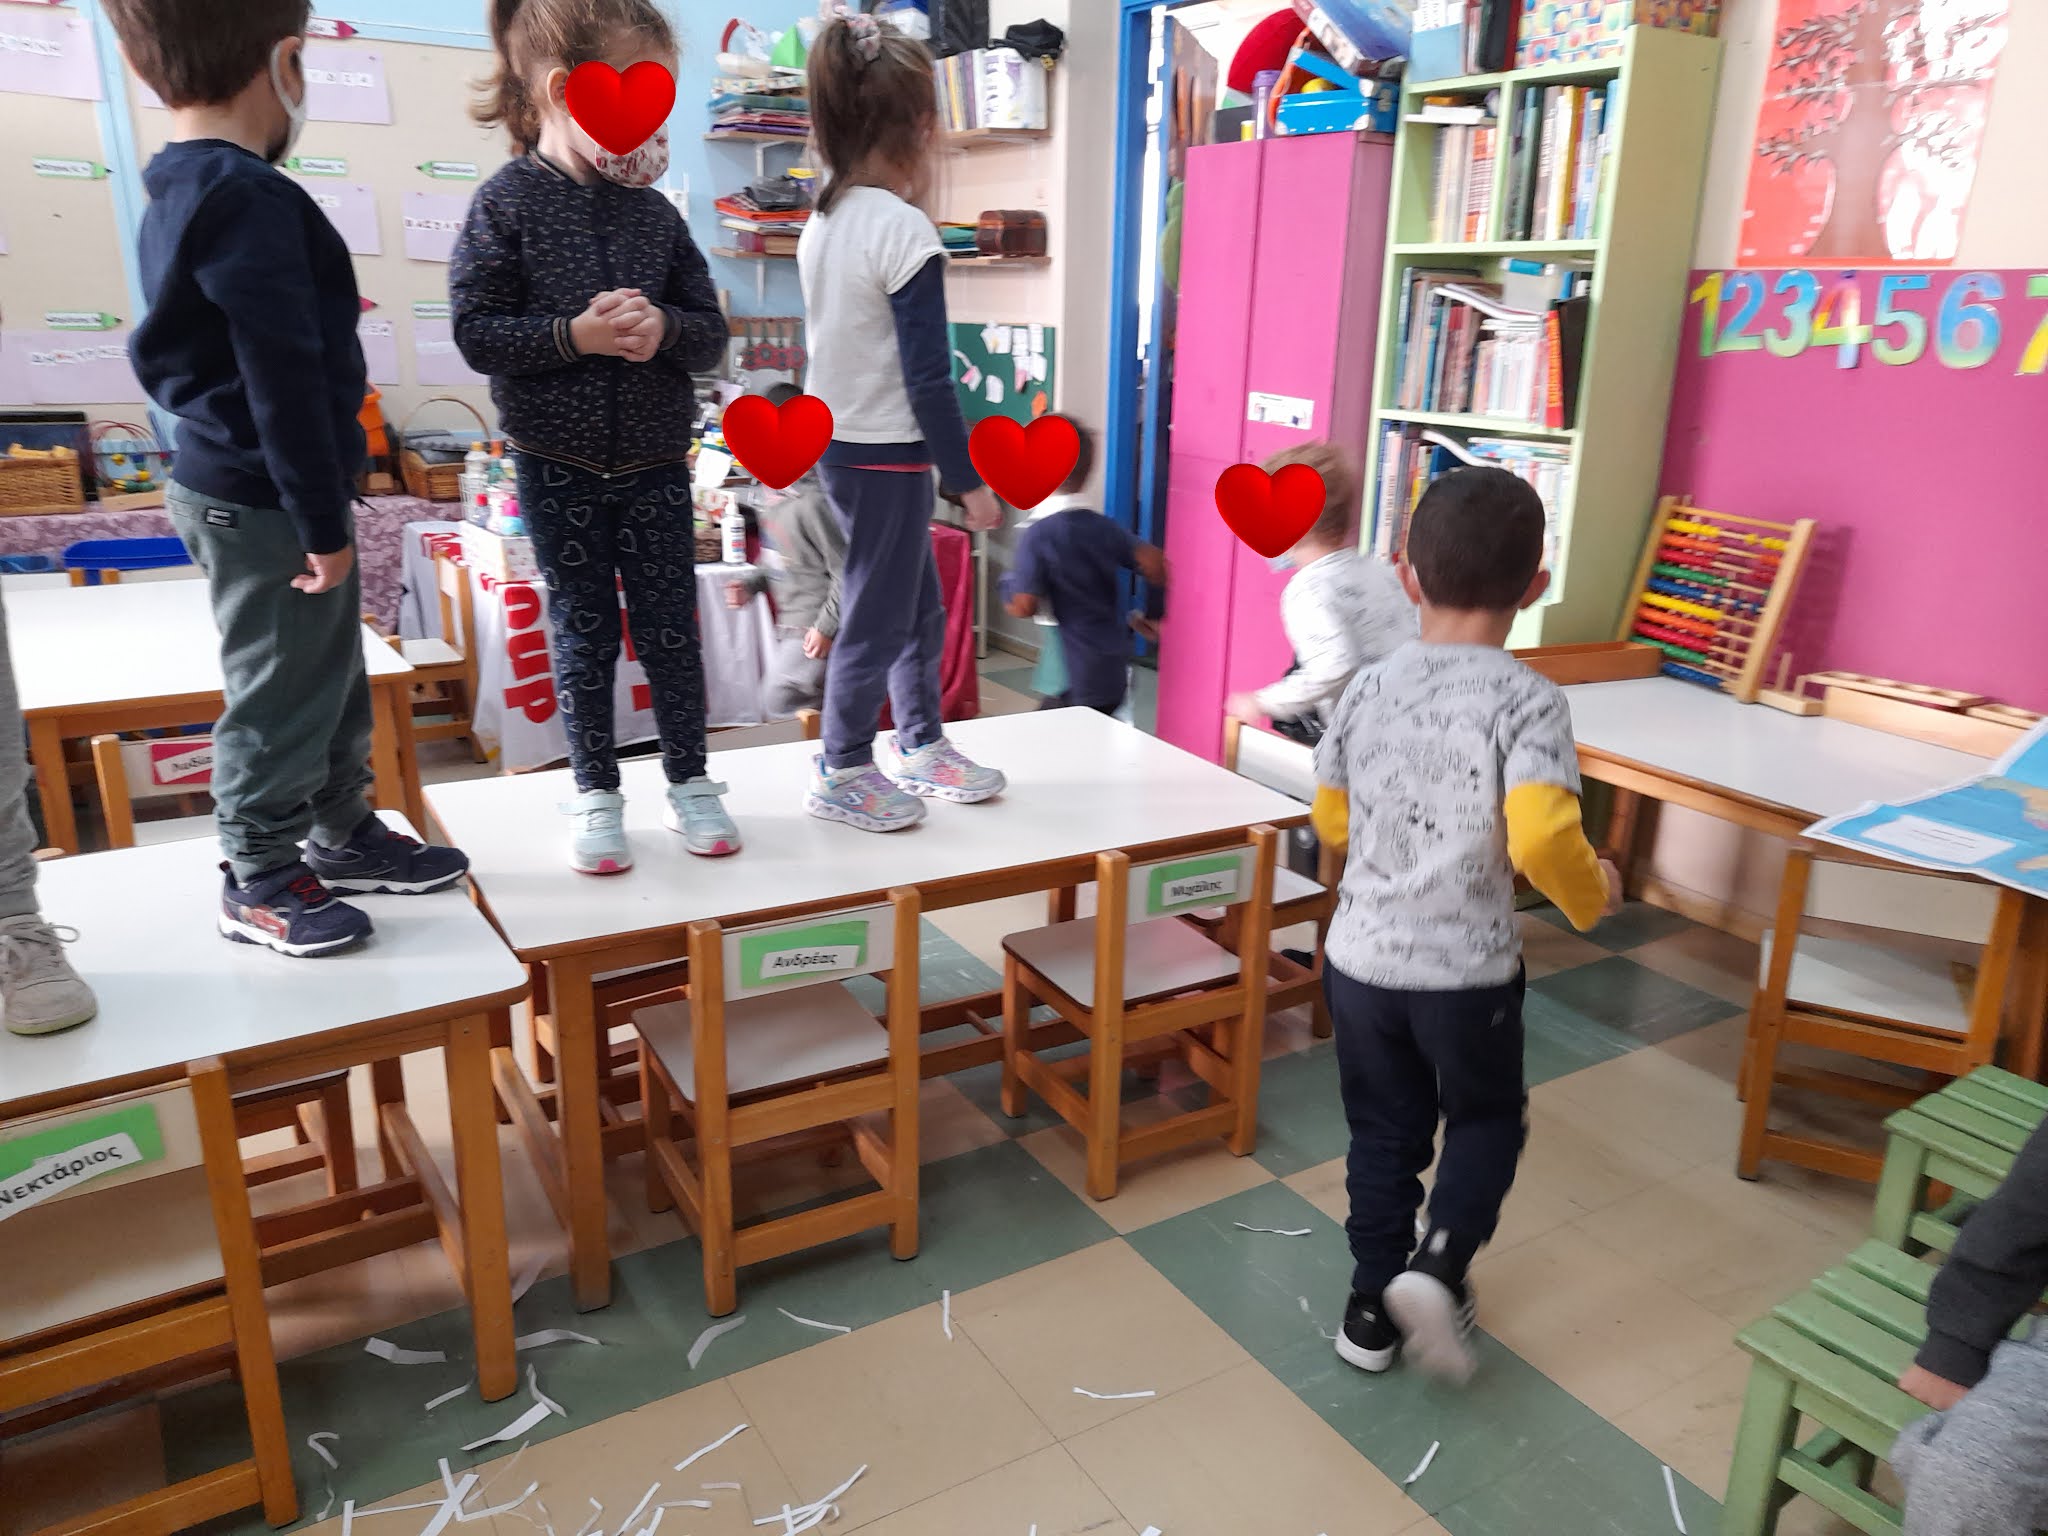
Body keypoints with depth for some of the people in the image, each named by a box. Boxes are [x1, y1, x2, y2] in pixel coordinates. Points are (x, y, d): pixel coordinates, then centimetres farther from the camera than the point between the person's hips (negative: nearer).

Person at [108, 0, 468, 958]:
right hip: (265, 506, -10)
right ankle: (259, 883, 19)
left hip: (230, 483, 10)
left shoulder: (181, 193, 11)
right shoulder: (251, 198, -21)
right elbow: (285, 378, -24)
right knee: (281, 693, 3)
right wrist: (323, 521, -19)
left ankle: (343, 835, 35)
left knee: (332, 675, 20)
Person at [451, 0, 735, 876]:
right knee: (583, 633, 7)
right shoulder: (507, 204, -6)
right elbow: (476, 333, -10)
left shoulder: (655, 213, 4)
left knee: (670, 627, 7)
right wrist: (576, 334, -22)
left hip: (655, 464, 3)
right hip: (558, 467, -2)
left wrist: (665, 328, -17)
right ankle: (596, 795, 21)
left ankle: (689, 784, 22)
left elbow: (710, 334, 5)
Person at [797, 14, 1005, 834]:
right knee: (877, 618, 4)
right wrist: (970, 480, -13)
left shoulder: (822, 220, 6)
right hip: (887, 456, -8)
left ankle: (919, 744, 32)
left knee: (920, 607, 19)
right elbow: (928, 379, -19)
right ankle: (842, 773, 17)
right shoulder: (905, 231, -18)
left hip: (838, 443, 8)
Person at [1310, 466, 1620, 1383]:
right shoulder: (1528, 702, -15)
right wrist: (1592, 895, -7)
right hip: (1470, 971, -3)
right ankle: (1438, 1261, 4)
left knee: (1384, 1132, 19)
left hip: (1362, 957, 3)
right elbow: (1542, 836, -27)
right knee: (1487, 1120, 22)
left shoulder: (1367, 688, -2)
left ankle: (1373, 1305, 29)